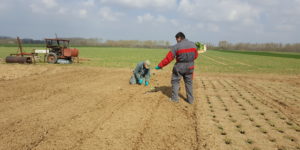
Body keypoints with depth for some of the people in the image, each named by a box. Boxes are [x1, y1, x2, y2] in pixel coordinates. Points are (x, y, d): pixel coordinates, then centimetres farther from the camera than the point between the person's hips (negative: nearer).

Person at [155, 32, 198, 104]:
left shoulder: (176, 46, -14)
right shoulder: (193, 44, 0)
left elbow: (168, 58, -14)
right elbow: (196, 55, 11)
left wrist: (160, 66, -8)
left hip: (179, 67, -4)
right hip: (190, 67, 4)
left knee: (175, 81, 12)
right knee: (189, 82, 16)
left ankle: (175, 98, 14)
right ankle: (190, 99, 20)